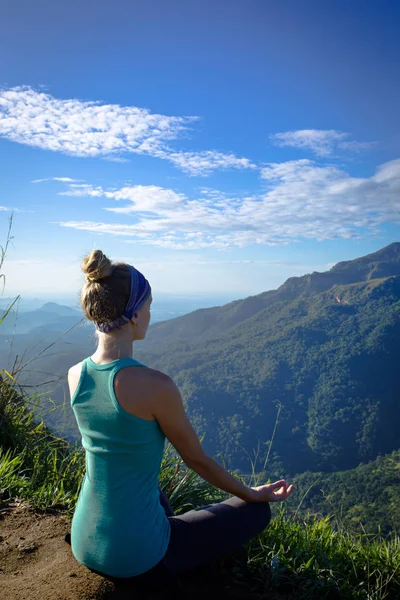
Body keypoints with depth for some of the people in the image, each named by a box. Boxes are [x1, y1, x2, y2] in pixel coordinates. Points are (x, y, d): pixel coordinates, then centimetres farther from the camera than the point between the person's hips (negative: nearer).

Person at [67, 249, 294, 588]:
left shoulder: (75, 376, -8)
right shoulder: (154, 385, -29)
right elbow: (197, 459, -13)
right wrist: (252, 494, 3)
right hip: (136, 557, -7)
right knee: (257, 511, 9)